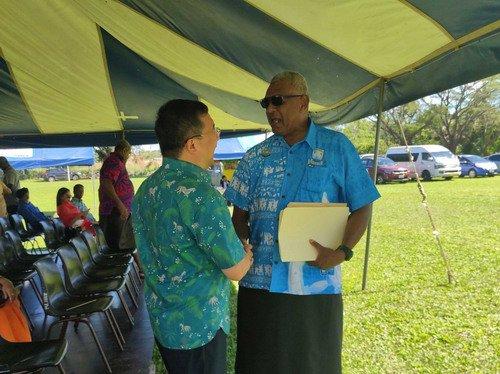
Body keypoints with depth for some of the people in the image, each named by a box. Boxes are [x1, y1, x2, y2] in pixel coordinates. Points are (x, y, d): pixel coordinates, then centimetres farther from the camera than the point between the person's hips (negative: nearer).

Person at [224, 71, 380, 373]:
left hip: (316, 284, -2)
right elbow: (240, 214, 11)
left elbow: (362, 207, -1)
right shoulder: (256, 156, 8)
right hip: (260, 281, 3)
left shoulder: (337, 147, -1)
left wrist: (343, 252, -15)